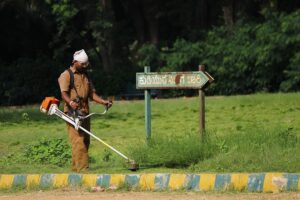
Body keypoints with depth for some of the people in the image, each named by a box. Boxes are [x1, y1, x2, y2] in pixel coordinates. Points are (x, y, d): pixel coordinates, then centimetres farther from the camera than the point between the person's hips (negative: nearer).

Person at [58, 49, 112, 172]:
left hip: (84, 113, 8)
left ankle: (75, 167, 10)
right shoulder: (66, 75, -2)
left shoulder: (85, 76, 21)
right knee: (78, 140, -14)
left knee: (85, 141, 5)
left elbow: (92, 93, 19)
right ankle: (82, 167, -19)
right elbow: (64, 93, -14)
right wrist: (71, 102, -35)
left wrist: (103, 102, 2)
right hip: (72, 112, -8)